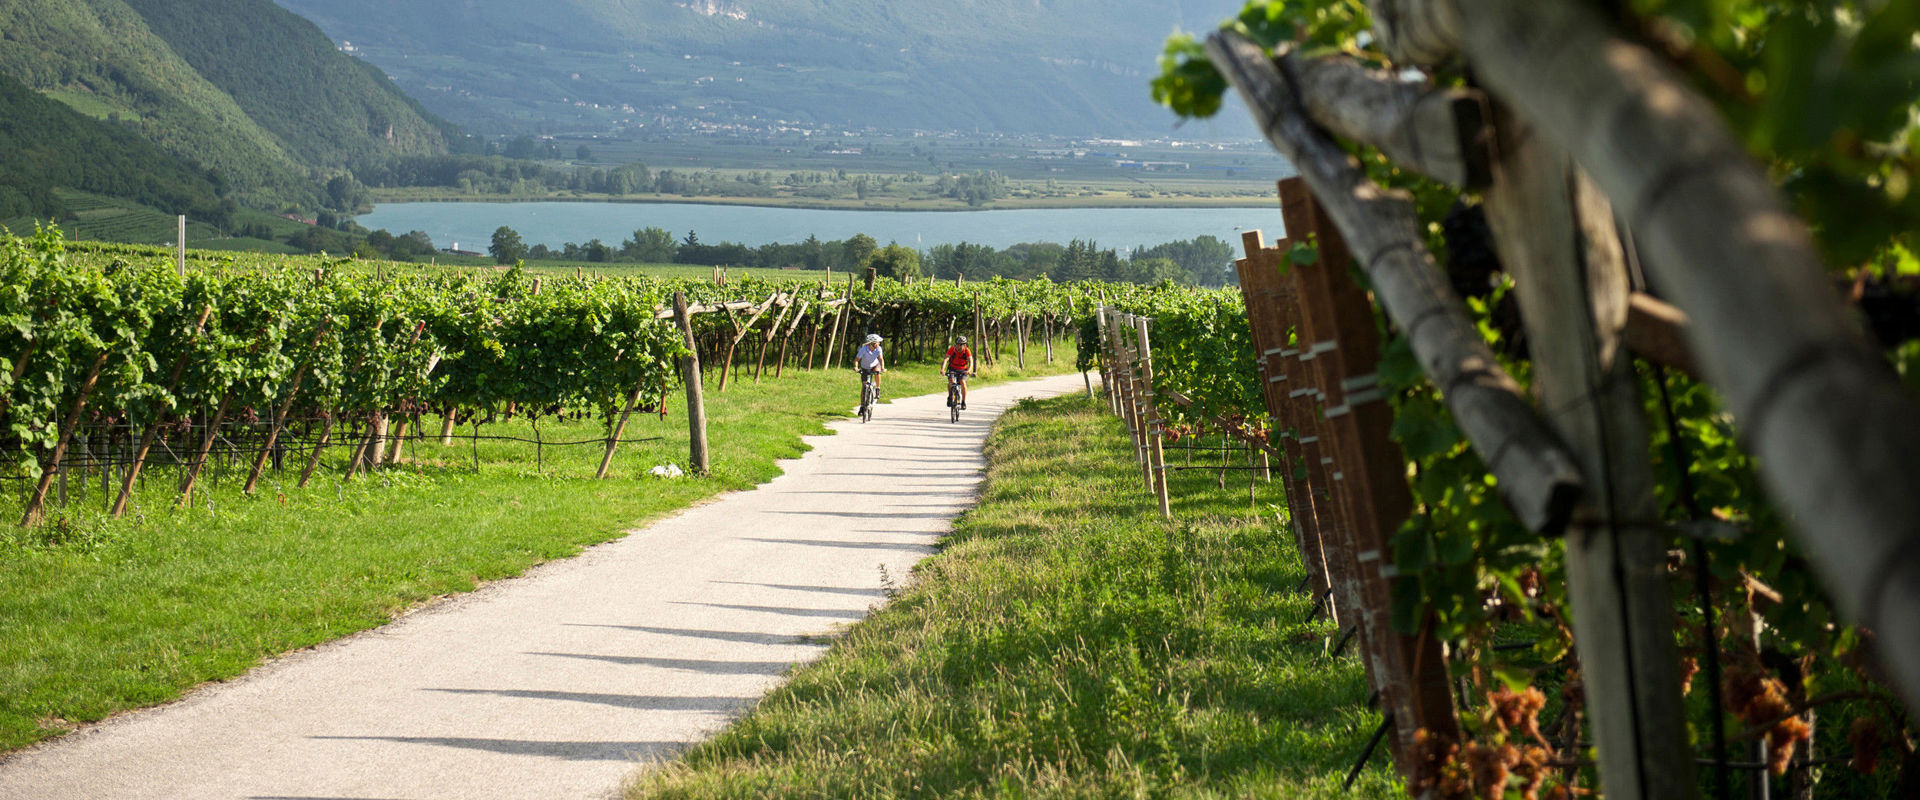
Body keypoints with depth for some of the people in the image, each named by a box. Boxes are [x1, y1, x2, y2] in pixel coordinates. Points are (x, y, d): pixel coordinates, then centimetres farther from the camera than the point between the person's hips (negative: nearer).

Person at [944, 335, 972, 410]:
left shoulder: (967, 351, -18)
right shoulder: (952, 349, -19)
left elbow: (971, 362, -27)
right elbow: (946, 359, -28)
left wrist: (968, 370, -47)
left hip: (962, 370, 0)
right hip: (953, 369, 0)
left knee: (963, 382, -26)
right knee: (951, 381, -28)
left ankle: (963, 403, -16)